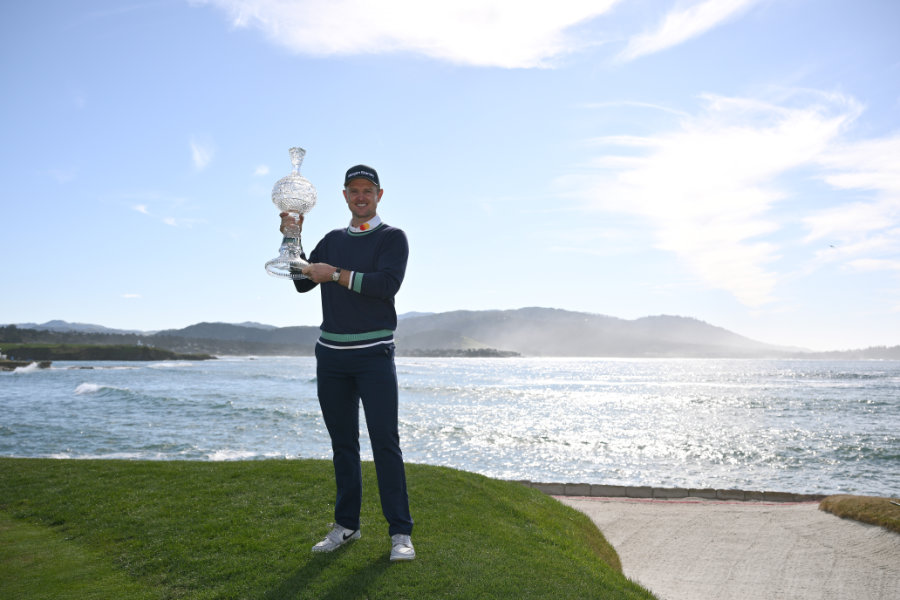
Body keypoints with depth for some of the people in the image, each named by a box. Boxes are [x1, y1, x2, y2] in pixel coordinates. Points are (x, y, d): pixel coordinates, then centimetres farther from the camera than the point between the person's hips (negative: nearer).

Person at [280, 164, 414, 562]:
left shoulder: (393, 238, 2)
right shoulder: (332, 240, 17)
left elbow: (387, 284, -15)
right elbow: (302, 284, 11)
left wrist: (336, 274, -15)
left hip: (373, 354, -5)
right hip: (331, 354, 5)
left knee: (384, 441, -8)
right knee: (342, 443, 9)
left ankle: (400, 533, -3)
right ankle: (346, 525, 18)